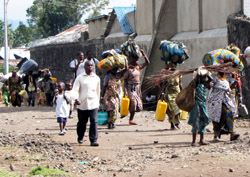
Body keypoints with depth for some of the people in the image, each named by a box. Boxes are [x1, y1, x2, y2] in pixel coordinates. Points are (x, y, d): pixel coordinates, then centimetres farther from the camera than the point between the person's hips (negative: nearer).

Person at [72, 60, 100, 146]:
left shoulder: (96, 78, 11)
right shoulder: (80, 77, 3)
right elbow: (75, 89, -4)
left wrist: (98, 102, 23)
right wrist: (76, 99, -21)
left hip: (93, 104, 1)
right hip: (82, 104, -1)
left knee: (94, 122, -12)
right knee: (82, 122, 11)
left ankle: (93, 140, -13)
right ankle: (80, 137, 34)